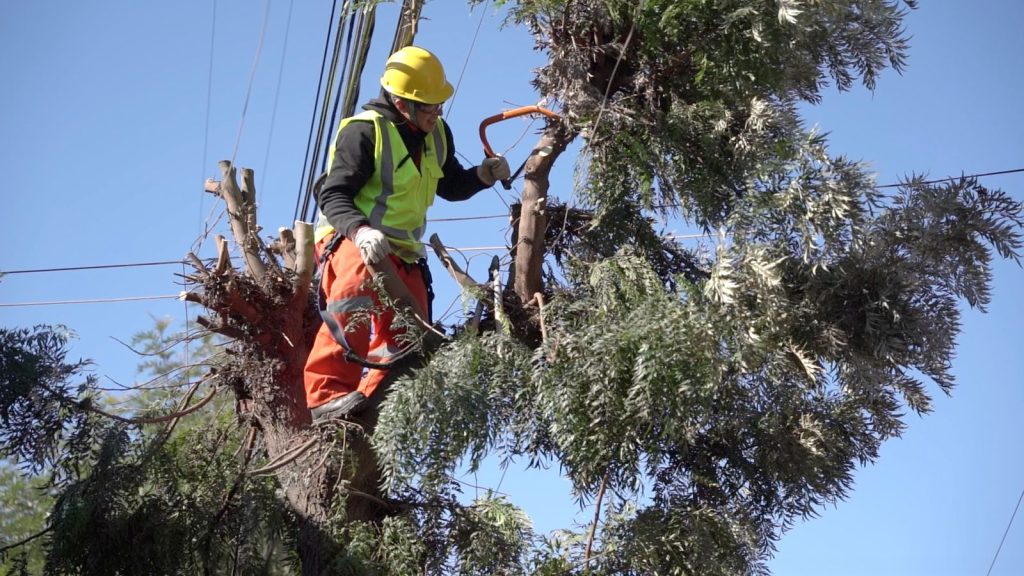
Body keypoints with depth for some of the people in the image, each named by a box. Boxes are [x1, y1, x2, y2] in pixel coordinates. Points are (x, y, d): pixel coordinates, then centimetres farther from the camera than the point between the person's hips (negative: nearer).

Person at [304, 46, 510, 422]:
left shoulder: (437, 133, 10)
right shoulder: (364, 131, -14)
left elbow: (450, 186, 22)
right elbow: (333, 195, -21)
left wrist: (482, 176, 1)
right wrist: (361, 231, -40)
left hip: (402, 249, 9)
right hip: (350, 238, -9)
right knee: (357, 289, -37)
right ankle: (326, 394, -41)